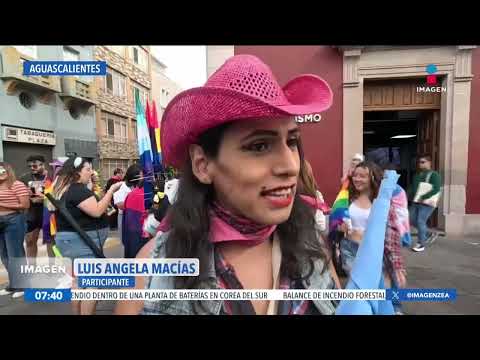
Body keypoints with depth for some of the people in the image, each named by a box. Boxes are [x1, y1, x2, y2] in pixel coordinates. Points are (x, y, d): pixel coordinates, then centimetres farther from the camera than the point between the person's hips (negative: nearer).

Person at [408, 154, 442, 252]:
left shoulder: (434, 175, -8)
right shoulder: (418, 174, 16)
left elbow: (436, 189, -19)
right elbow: (413, 186, 25)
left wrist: (424, 197, -26)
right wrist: (409, 195, 9)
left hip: (427, 203, -8)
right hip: (416, 202, 8)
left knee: (420, 222, -8)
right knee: (412, 220, 10)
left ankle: (421, 244, 6)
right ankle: (430, 234, 28)